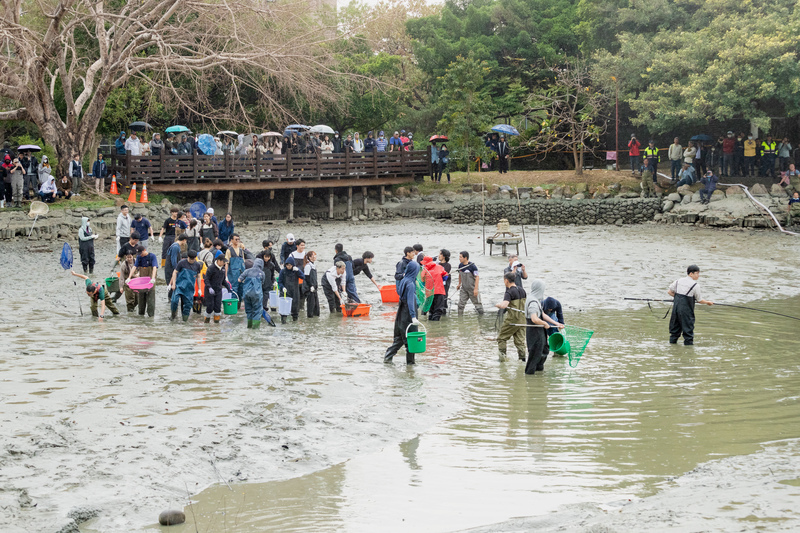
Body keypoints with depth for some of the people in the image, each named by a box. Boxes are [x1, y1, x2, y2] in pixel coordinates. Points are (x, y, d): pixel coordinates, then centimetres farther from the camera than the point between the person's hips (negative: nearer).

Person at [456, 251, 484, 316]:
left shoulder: (472, 266, -19)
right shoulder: (460, 265, 0)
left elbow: (477, 277, -17)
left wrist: (476, 289, -19)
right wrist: (459, 284, 22)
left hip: (472, 288, -5)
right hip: (464, 288, 5)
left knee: (476, 303, 5)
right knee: (461, 303, 1)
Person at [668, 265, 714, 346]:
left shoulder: (678, 281, 6)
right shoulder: (695, 285, -8)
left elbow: (669, 292, 10)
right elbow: (699, 300, 0)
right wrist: (707, 302, 17)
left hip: (676, 305, 5)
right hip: (686, 308, -5)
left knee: (675, 323, 15)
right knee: (688, 324, 4)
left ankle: (673, 339, 22)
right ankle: (688, 341, 5)